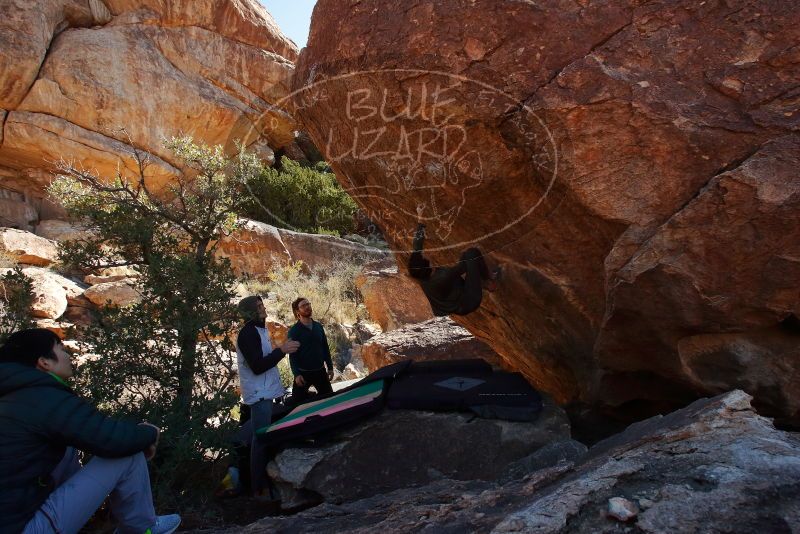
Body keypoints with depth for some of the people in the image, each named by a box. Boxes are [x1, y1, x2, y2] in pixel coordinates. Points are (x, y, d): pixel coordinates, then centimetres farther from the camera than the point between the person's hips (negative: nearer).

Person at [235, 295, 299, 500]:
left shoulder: (259, 330, 14)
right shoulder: (248, 333, -16)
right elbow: (257, 366, -21)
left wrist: (281, 350, 9)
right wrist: (281, 350, -20)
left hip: (265, 391, 9)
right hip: (258, 393, -9)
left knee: (263, 437, 14)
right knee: (261, 439, -5)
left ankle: (263, 481, 23)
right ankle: (259, 489, 2)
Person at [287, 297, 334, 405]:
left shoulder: (318, 326, 7)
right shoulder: (294, 330, -7)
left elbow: (325, 348, 11)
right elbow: (292, 354, -11)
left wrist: (330, 367, 8)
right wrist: (296, 374, -19)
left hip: (320, 371, 4)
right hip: (303, 373, -4)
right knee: (297, 402, -1)